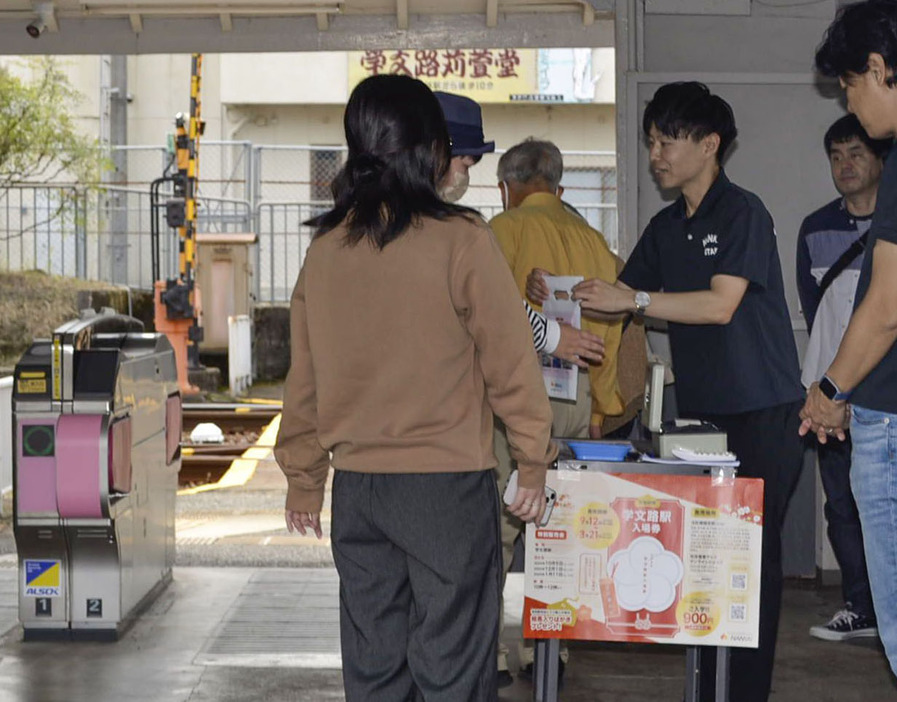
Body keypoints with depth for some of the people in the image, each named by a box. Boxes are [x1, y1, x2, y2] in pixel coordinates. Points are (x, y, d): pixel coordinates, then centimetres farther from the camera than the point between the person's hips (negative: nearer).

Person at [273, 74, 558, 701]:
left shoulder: (325, 246, 3)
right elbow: (511, 362, -8)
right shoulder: (461, 240, -11)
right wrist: (535, 461, 3)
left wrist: (303, 478, 18)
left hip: (356, 485, 5)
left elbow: (304, 375, 9)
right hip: (447, 483, -4)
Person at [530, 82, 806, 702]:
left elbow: (721, 305, -17)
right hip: (700, 413, 7)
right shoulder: (666, 227, 15)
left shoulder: (743, 213, -8)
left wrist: (633, 300, -21)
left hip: (761, 413, -7)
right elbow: (623, 298, 15)